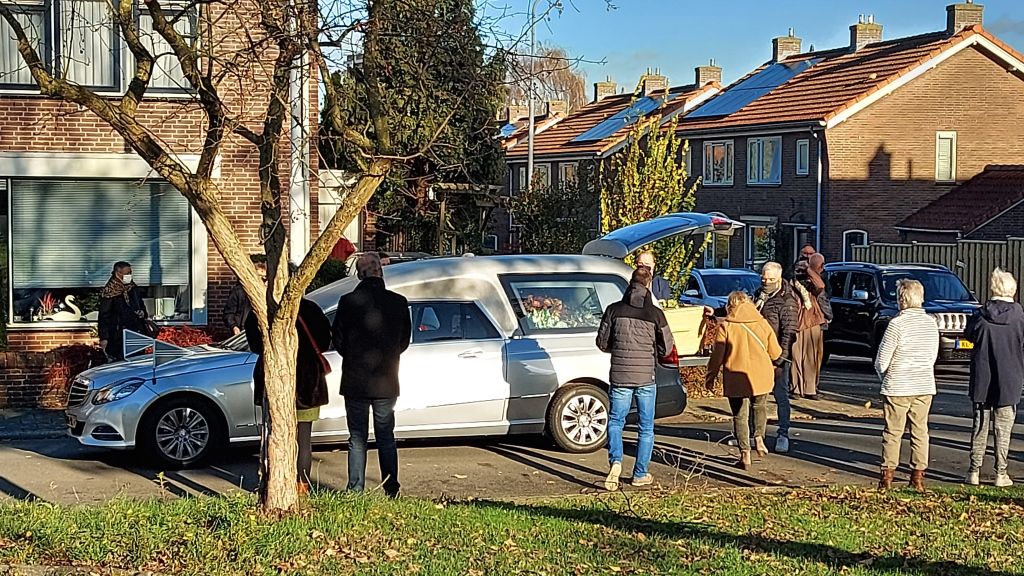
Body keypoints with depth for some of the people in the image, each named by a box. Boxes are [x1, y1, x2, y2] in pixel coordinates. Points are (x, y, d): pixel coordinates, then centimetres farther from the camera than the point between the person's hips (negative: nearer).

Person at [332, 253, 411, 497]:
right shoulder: (399, 302, -4)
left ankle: (355, 491, 6)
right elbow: (405, 340, 5)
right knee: (386, 436, 13)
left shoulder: (348, 302, -10)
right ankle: (391, 490, 13)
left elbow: (338, 341, -3)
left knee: (357, 438, 7)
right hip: (386, 382, 2)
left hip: (355, 381, -2)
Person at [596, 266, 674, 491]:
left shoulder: (615, 310, -3)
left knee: (616, 421, 13)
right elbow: (666, 347, 1)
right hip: (646, 377, -1)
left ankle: (615, 461, -10)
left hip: (620, 376, 1)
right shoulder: (655, 314, -6)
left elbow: (602, 342, 4)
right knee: (646, 427, 11)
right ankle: (640, 474, 15)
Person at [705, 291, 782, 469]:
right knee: (760, 406, 27)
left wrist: (711, 376, 7)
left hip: (736, 378, -2)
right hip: (761, 376, 2)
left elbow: (718, 354, -5)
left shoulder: (725, 326, -7)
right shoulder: (762, 323, 1)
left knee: (740, 416, 8)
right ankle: (759, 437, 8)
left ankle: (745, 454, 4)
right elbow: (775, 353, 6)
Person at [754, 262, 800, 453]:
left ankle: (783, 434, 5)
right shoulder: (759, 296, 12)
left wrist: (780, 360, -21)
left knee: (780, 395, -2)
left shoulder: (787, 301, -12)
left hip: (777, 357, -7)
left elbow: (789, 333, -17)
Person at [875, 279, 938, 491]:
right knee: (920, 431, 11)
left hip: (898, 387, -5)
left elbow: (881, 361, -10)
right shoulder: (931, 323, 3)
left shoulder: (897, 323, -14)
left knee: (893, 432, 4)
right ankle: (918, 476, 12)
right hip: (925, 386, 5)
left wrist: (884, 376, 8)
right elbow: (933, 356, 10)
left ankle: (887, 475, 7)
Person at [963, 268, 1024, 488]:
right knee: (1003, 430, 7)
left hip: (982, 381, 1)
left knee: (980, 427, 11)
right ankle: (1000, 474, 9)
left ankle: (974, 471, 13)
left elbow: (968, 335, 7)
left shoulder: (981, 316, -9)